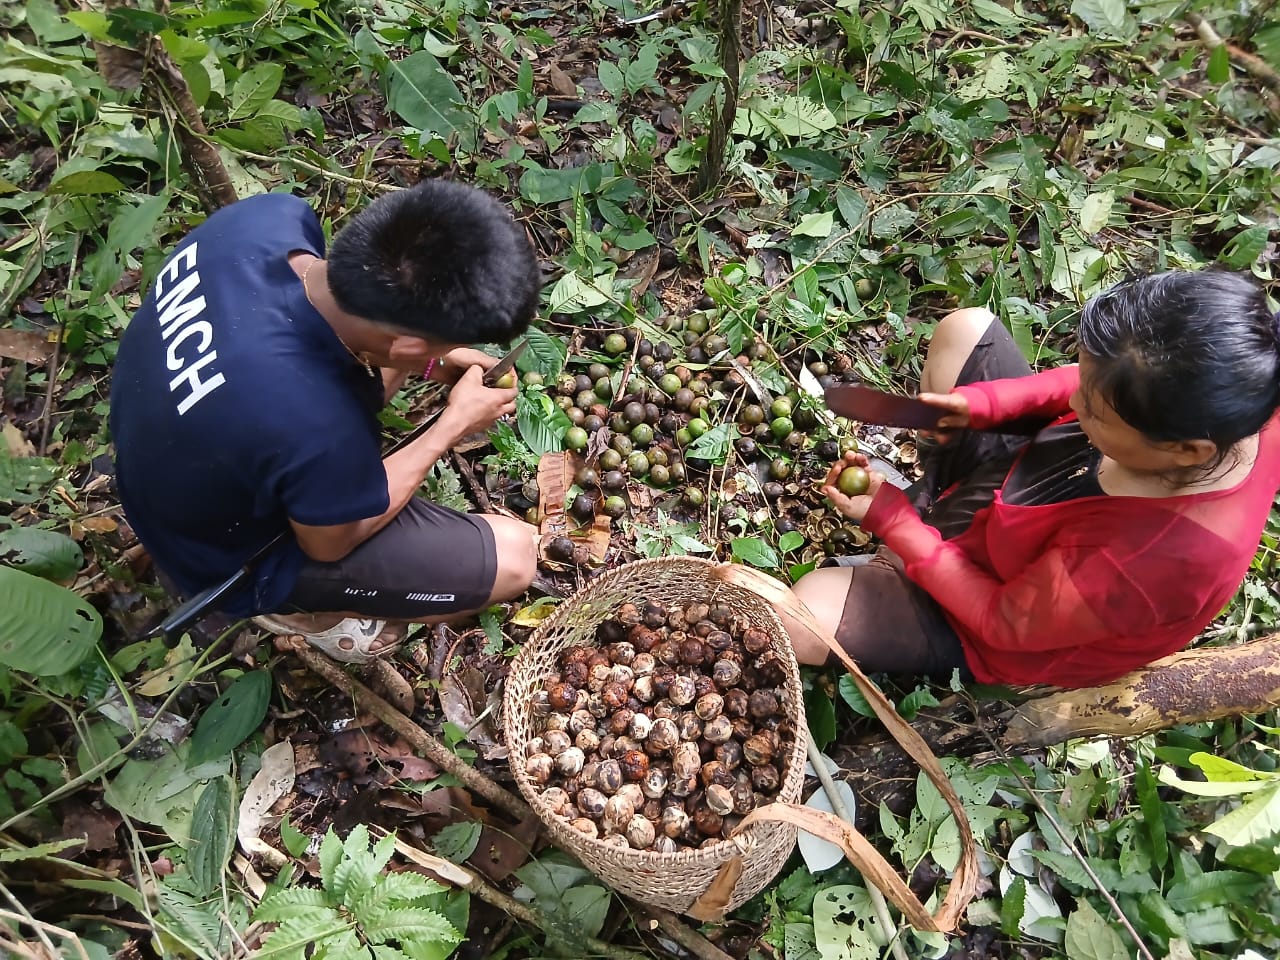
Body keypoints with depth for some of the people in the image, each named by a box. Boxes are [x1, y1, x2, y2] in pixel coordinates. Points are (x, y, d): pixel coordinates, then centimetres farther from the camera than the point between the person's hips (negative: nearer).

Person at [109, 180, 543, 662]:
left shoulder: (268, 215, -25)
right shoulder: (316, 430, -43)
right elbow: (331, 542, -19)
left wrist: (430, 361, -9)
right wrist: (455, 423, -15)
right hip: (234, 555, -6)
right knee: (513, 558, -10)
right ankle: (303, 608, 9)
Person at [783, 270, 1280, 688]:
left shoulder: (1150, 559, -43)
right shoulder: (1234, 397, -24)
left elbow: (1003, 619, -24)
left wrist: (888, 519, -22)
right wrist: (995, 401, -15)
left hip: (991, 598, -6)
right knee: (964, 328, 3)